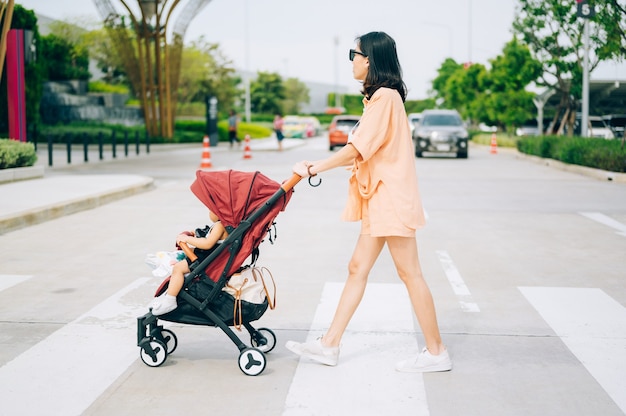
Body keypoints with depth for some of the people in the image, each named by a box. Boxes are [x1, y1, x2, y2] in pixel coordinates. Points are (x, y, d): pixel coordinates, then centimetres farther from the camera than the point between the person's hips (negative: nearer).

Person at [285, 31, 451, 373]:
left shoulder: (385, 96, -14)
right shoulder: (380, 96, 17)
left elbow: (359, 148, -19)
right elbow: (364, 150, 14)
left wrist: (317, 167, -13)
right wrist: (318, 167, 8)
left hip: (392, 197, -10)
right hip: (379, 200, 10)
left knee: (409, 273, -4)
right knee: (357, 268, 9)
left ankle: (436, 352, 6)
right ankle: (329, 345, 14)